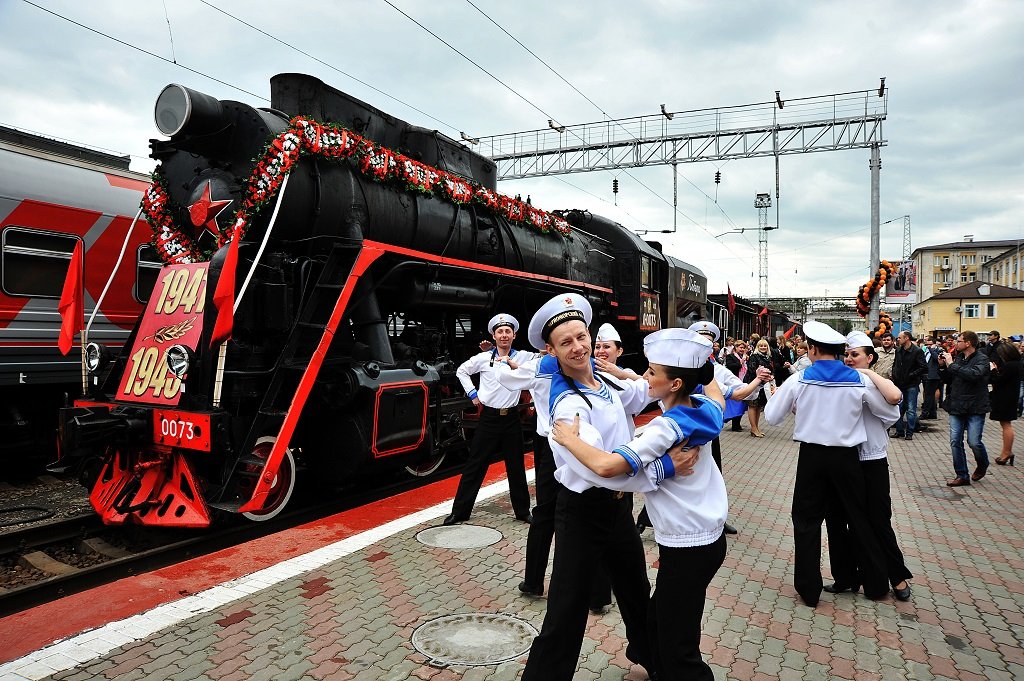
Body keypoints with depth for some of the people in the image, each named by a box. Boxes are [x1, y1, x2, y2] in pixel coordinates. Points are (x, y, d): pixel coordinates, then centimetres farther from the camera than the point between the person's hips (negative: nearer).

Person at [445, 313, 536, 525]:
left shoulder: (523, 357, -1)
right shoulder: (483, 358, -1)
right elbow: (461, 371, 13)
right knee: (475, 465, 3)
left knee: (516, 467, 12)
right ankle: (460, 511, 12)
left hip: (511, 418, 1)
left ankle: (523, 511, 26)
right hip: (489, 417, -1)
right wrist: (472, 393, 4)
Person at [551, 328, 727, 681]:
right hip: (710, 537, 9)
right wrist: (700, 363, 39)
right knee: (658, 625, 21)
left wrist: (569, 439, -22)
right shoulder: (704, 409, -2)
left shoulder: (666, 428, -25)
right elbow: (716, 396, 26)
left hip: (686, 549, -9)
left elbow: (607, 466, -37)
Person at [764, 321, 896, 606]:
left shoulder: (799, 380, -8)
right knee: (859, 519, 17)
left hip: (812, 456, -1)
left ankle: (809, 590, 15)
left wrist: (786, 400, 17)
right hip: (846, 457, 2)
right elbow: (892, 414, 7)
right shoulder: (860, 381, -5)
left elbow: (772, 417, -2)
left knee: (807, 521, 10)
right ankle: (875, 584, 31)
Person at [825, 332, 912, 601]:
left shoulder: (878, 385, -5)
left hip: (872, 464, -4)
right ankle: (845, 577, 26)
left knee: (878, 523, 8)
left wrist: (869, 373, -18)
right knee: (837, 521, 10)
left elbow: (895, 396, -30)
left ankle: (898, 576, 31)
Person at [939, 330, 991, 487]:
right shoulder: (958, 358, 10)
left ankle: (982, 465, 26)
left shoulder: (982, 359, -7)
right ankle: (962, 475, 11)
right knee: (955, 442, 2)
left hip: (975, 409, -5)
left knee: (974, 442, -6)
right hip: (956, 407, 5)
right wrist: (943, 366, 1)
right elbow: (947, 380, 16)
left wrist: (952, 365, -20)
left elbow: (973, 374, -27)